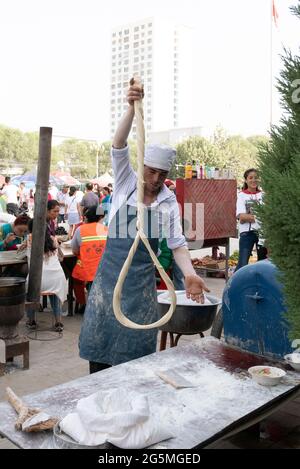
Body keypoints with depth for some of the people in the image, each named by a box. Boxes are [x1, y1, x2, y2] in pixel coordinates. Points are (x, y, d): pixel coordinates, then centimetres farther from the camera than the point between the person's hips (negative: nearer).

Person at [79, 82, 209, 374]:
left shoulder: (169, 201, 1)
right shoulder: (126, 182, -1)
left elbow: (177, 243, -3)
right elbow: (118, 148, -16)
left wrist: (189, 273, -21)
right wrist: (132, 108, -30)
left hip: (143, 276, 1)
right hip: (111, 270, -1)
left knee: (137, 341, 8)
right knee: (100, 332, 4)